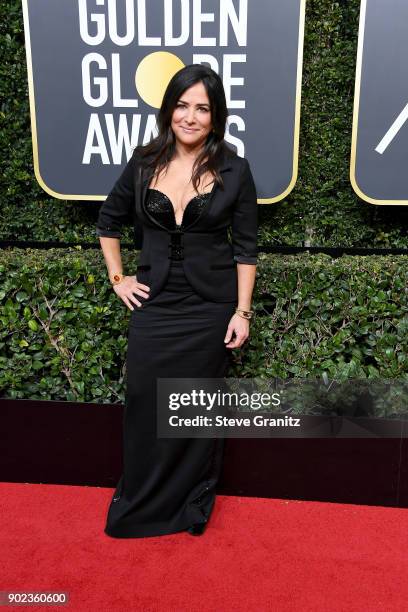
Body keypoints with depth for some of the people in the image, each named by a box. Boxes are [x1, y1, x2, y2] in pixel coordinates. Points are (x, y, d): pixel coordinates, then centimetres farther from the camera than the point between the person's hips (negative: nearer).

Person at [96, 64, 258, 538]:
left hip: (209, 307, -1)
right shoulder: (144, 163, 1)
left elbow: (245, 247, -3)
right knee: (145, 405, 8)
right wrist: (117, 278, 6)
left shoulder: (233, 170, -5)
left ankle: (193, 503, 32)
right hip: (153, 304, 2)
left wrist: (242, 311, -7)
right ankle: (140, 503, 30)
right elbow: (108, 221, 14)